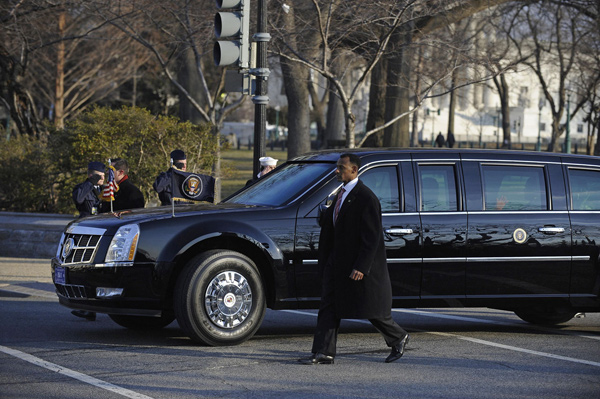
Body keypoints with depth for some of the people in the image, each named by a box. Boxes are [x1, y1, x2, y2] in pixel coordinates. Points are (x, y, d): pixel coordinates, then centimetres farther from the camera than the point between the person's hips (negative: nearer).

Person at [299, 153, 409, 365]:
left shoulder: (366, 198, -17)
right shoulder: (341, 194, 12)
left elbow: (372, 237, -20)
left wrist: (361, 267, -24)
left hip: (361, 265, -8)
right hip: (338, 263, 8)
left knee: (371, 309, 4)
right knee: (328, 306, 0)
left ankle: (398, 338, 26)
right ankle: (324, 353, 0)